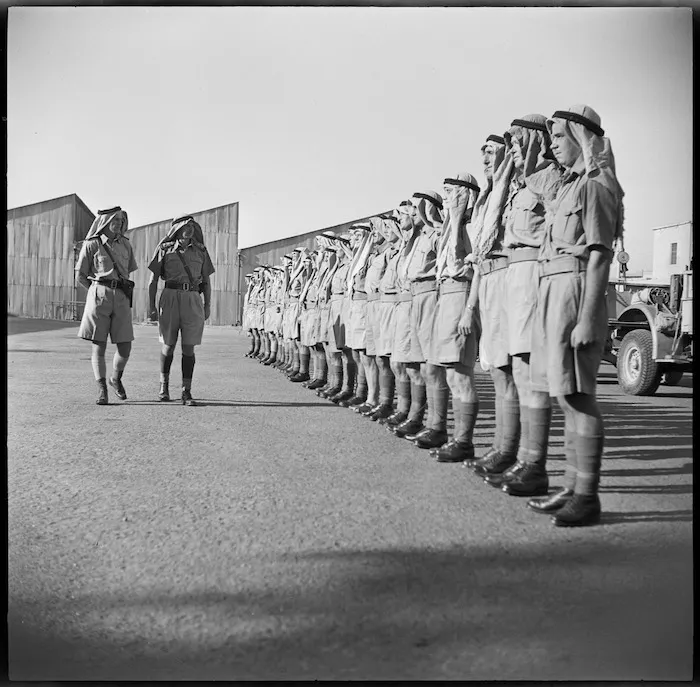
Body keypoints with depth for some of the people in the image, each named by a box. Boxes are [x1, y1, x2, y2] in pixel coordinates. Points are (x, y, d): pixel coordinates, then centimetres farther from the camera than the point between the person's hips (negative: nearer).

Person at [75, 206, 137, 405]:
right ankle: (102, 391, 5)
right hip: (98, 297, -3)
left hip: (121, 299, 3)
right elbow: (80, 276, 5)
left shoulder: (125, 244, 12)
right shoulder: (91, 245, 0)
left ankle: (116, 379, 27)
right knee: (99, 346, -3)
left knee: (125, 348, -1)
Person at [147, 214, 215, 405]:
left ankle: (186, 392, 0)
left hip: (193, 299, 1)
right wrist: (152, 306, -1)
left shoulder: (201, 251, 13)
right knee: (168, 345, 5)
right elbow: (153, 279, 5)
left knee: (188, 347, -3)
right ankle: (164, 385, 26)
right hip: (170, 297, -1)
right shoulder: (164, 249, 7)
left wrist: (207, 305, 7)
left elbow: (206, 281, 16)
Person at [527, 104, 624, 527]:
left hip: (576, 289, -9)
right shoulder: (570, 185, 20)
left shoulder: (595, 185, -7)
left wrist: (587, 319, -20)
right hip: (554, 290, 9)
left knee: (576, 393, -9)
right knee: (566, 392, 10)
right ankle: (574, 488, 17)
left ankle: (587, 496, -4)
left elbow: (600, 256, -14)